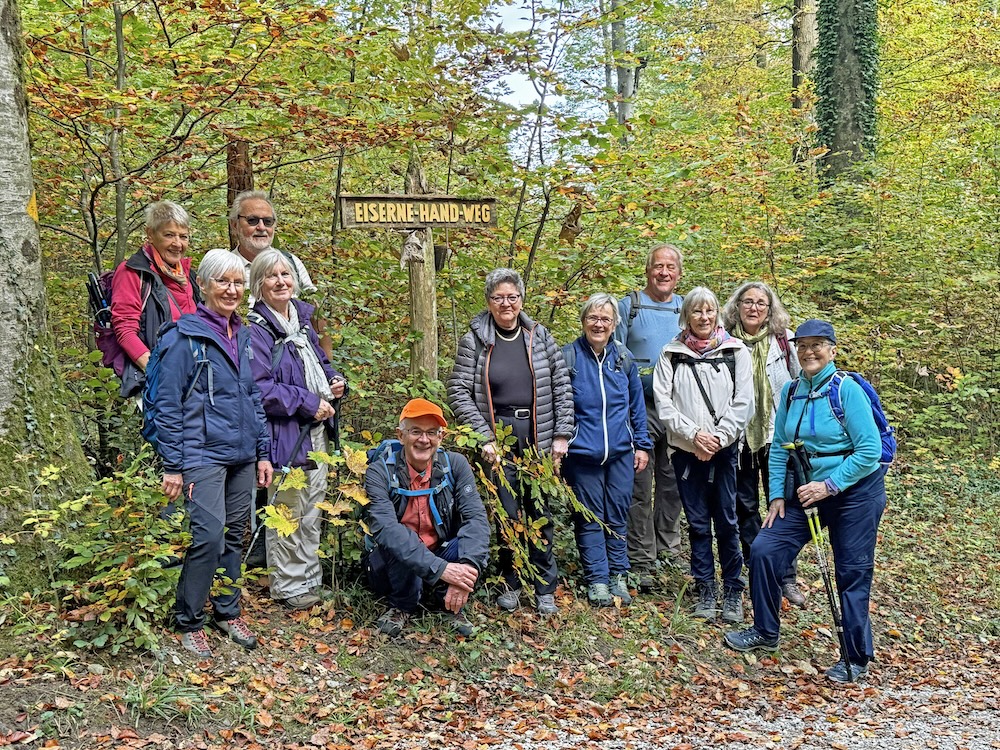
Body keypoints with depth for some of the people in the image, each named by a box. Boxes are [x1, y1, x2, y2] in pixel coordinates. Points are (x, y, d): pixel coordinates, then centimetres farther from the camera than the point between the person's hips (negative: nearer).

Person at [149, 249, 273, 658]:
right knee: (209, 534, -14)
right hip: (202, 453, -6)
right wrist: (172, 466, -11)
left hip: (242, 455, 7)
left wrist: (263, 452, 14)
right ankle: (189, 621, 2)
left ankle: (227, 611, 25)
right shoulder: (183, 338, -7)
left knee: (234, 534, 11)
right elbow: (167, 405, -8)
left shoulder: (244, 337, 13)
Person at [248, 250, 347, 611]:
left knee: (313, 511, 17)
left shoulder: (301, 318, 12)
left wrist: (335, 381, 4)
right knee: (288, 512, 1)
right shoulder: (257, 329, -15)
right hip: (285, 433, -8)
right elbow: (259, 388, -22)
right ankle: (287, 585, 15)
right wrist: (308, 404, -19)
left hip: (316, 430, 9)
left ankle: (310, 578, 29)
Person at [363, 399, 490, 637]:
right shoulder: (380, 472, -19)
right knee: (398, 536, -34)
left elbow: (476, 517, -20)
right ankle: (402, 606, -6)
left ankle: (450, 602, 0)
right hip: (395, 564, -2)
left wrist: (469, 566, -40)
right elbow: (385, 528, -33)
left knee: (474, 542, -27)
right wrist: (441, 568, -42)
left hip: (443, 554, 2)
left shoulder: (455, 465, -10)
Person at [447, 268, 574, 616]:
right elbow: (459, 391, -4)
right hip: (497, 439, -2)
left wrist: (562, 435, 2)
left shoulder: (539, 336, 6)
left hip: (538, 438, 2)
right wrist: (483, 438, -10)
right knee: (507, 513, 0)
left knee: (541, 512, 5)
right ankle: (509, 584, 20)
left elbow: (561, 386, 8)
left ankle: (545, 589, 17)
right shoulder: (474, 340, -1)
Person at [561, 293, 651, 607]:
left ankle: (618, 575, 19)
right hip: (582, 452, -3)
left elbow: (637, 405, 13)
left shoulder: (624, 358, 6)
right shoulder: (568, 357, -4)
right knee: (590, 517, 4)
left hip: (621, 451, 3)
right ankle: (597, 579, 12)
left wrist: (642, 445, 10)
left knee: (618, 515, 8)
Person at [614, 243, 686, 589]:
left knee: (672, 483, 12)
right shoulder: (629, 307, 3)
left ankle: (668, 550, 26)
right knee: (640, 487, -2)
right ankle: (641, 562, 4)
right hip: (640, 408, -3)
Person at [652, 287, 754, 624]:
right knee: (698, 523, 8)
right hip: (685, 449, 1)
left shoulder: (735, 351, 3)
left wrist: (718, 438, -12)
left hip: (724, 449, -1)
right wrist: (694, 434, -12)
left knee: (726, 522, 2)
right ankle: (706, 589, 18)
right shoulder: (672, 354, 4)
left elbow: (743, 403, -2)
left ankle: (733, 590, 14)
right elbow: (663, 403, -1)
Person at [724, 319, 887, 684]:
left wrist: (830, 486, -21)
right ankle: (765, 632, 18)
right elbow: (779, 447, 8)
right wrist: (777, 494, 0)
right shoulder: (791, 392, 2)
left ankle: (857, 659, 18)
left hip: (855, 491, -6)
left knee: (852, 573, 2)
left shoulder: (846, 390, -15)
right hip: (807, 490, 6)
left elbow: (869, 451, -18)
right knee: (764, 550, -1)